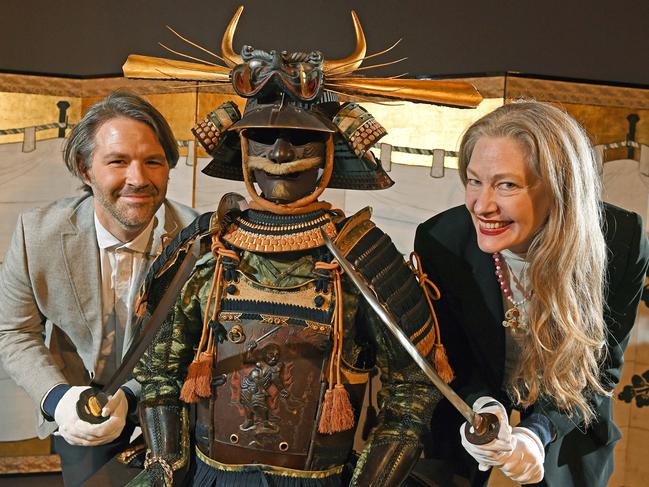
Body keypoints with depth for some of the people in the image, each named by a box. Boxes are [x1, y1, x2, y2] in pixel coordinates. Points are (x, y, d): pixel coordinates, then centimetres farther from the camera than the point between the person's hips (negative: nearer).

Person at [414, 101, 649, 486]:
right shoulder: (439, 240, -27)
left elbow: (603, 365, -15)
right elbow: (447, 354, -12)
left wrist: (541, 429, -29)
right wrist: (482, 407, -31)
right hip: (468, 403, 0)